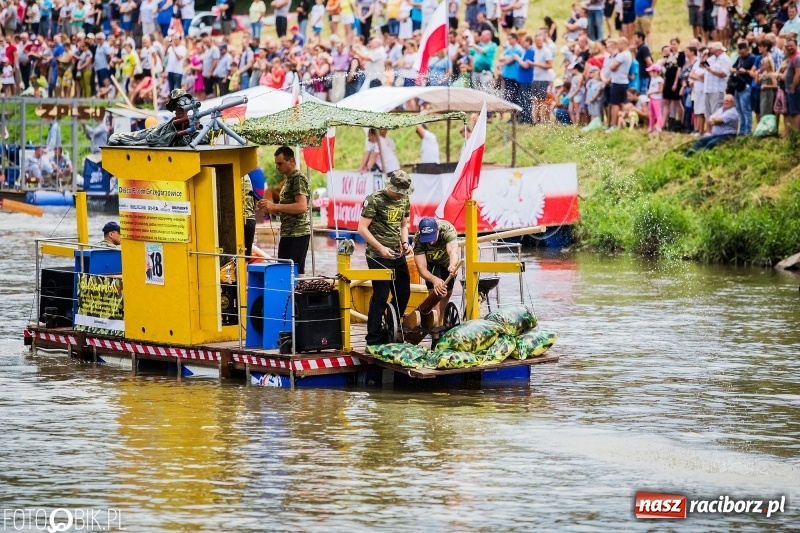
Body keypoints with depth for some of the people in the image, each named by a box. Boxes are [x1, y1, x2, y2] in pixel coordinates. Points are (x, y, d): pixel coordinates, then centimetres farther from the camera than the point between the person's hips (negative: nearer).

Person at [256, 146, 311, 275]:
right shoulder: (288, 180, 20)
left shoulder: (298, 179, -9)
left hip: (298, 233, -10)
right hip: (287, 233, 10)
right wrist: (269, 208, 7)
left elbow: (302, 206, -22)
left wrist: (275, 206, -21)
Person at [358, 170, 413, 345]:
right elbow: (362, 228, -13)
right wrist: (380, 248, -21)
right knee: (380, 296, -9)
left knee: (403, 294, 9)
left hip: (398, 255, 7)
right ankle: (374, 341, -2)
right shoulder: (374, 200, -12)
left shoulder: (404, 200, 9)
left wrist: (405, 243, 2)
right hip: (378, 257, -7)